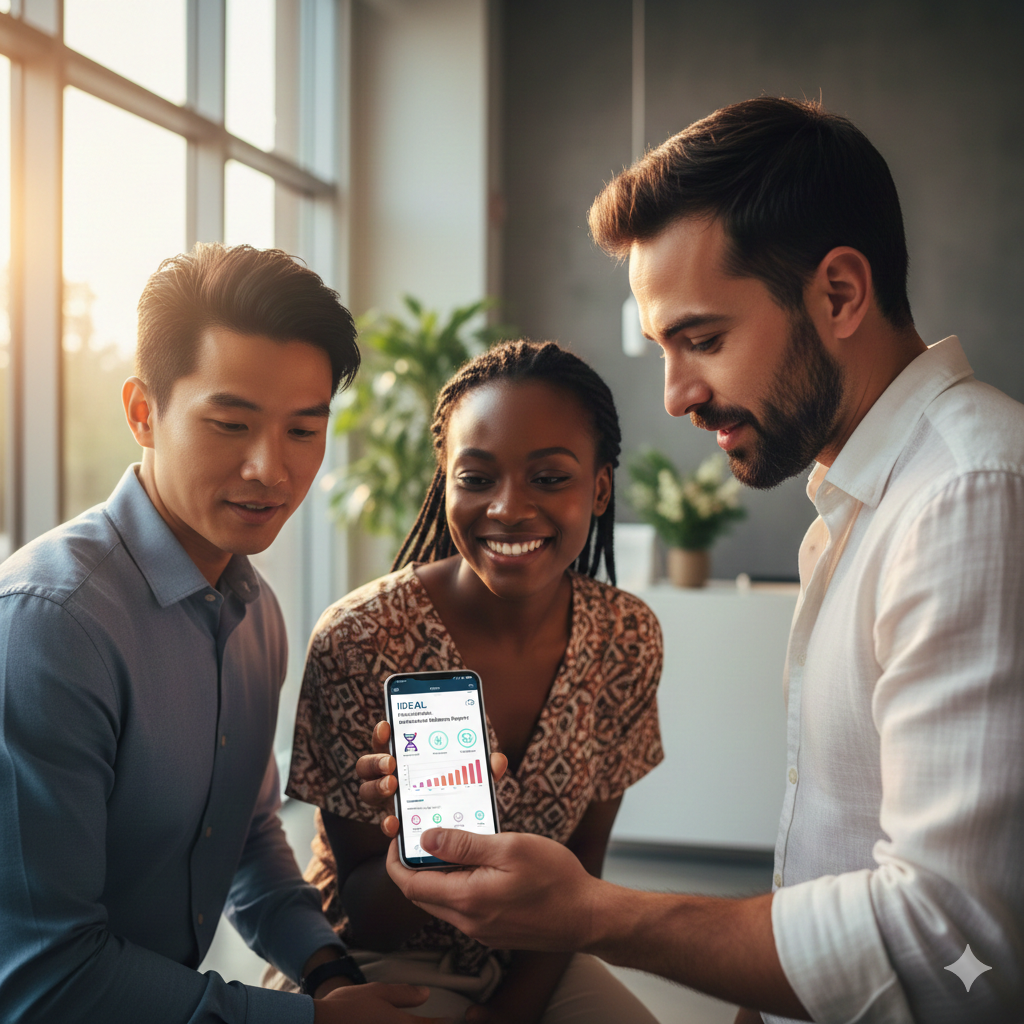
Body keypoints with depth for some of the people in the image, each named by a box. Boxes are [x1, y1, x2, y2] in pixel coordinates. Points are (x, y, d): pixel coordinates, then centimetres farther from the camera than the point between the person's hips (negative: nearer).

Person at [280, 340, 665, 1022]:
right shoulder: (360, 640, -20)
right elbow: (356, 911, -14)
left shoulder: (628, 639, -9)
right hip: (379, 967, -3)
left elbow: (581, 867, 1)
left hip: (533, 965, 4)